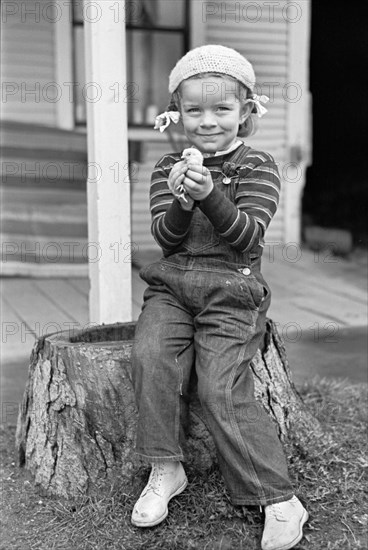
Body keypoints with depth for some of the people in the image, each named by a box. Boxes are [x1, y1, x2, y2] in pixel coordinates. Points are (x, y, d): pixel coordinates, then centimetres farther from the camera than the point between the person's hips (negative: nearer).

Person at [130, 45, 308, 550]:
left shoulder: (257, 167, 2)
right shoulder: (167, 167, 10)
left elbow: (248, 234, -12)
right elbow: (165, 237, 0)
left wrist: (209, 195, -28)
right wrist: (180, 202, -22)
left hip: (231, 290, -3)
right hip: (171, 285, 4)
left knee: (221, 389, -18)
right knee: (151, 355, -24)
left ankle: (279, 500, -8)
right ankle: (165, 470, -9)